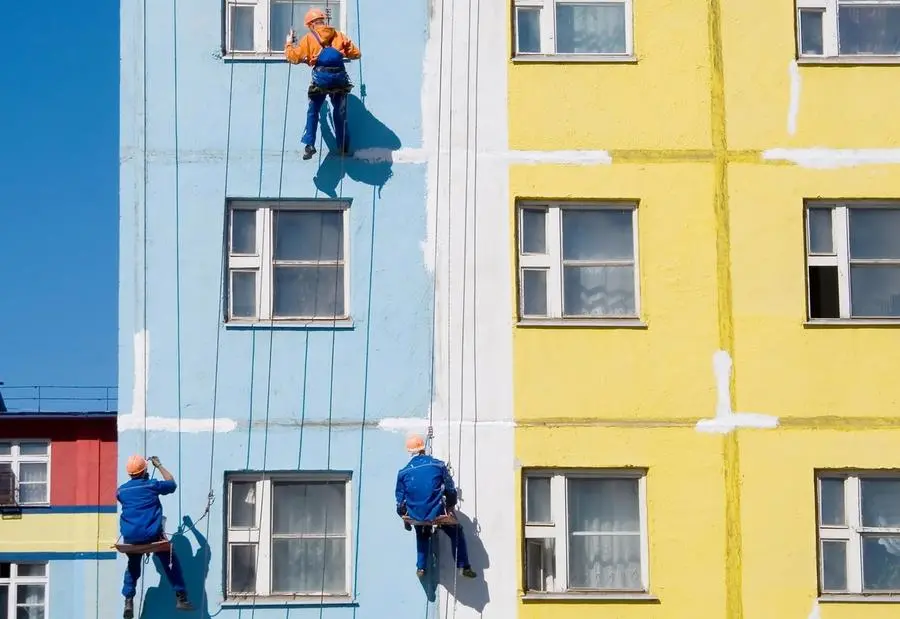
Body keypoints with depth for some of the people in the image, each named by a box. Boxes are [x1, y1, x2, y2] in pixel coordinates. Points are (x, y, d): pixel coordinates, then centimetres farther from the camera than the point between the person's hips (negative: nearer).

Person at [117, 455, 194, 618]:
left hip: (130, 537, 3)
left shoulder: (121, 490, 7)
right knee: (171, 563, 13)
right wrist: (159, 466, 26)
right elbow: (172, 483, 15)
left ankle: (128, 601, 13)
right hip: (151, 535, -3)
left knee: (132, 567, 24)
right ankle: (181, 598, 11)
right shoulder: (152, 485, -3)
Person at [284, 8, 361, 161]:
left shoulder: (308, 38, 10)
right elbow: (356, 54, 19)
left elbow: (293, 57, 11)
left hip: (321, 77, -2)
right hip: (340, 77, 2)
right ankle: (344, 147, 22)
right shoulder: (339, 36, 18)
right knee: (340, 113, 18)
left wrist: (289, 43, 30)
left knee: (313, 111, 12)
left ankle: (309, 145, -1)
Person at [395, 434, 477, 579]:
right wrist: (450, 507, 19)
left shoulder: (404, 472, -3)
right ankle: (463, 566, 20)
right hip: (437, 513, -2)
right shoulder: (438, 466, -6)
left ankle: (420, 567, 30)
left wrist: (405, 519, 20)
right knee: (457, 533, 23)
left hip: (416, 516, 2)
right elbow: (451, 491, 1)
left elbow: (400, 500, 4)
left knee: (422, 535, 34)